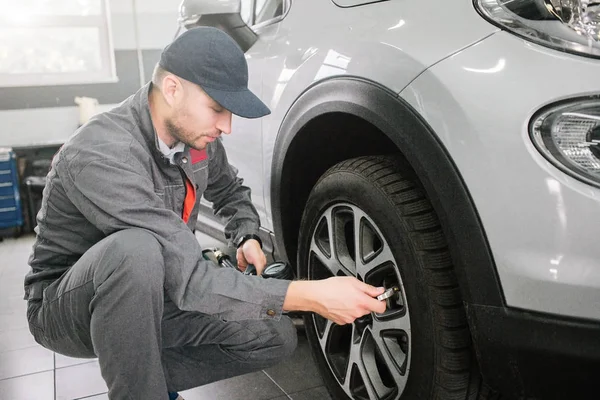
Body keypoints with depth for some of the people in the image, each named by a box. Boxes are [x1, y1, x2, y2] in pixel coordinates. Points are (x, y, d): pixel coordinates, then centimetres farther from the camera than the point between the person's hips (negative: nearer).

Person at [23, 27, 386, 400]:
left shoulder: (195, 134, -7)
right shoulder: (103, 153, -31)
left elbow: (231, 190, 16)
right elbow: (189, 279, -36)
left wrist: (247, 237, -4)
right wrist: (311, 296, -37)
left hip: (150, 297, 7)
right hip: (68, 306, -6)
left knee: (276, 337, -6)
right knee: (137, 248, -39)